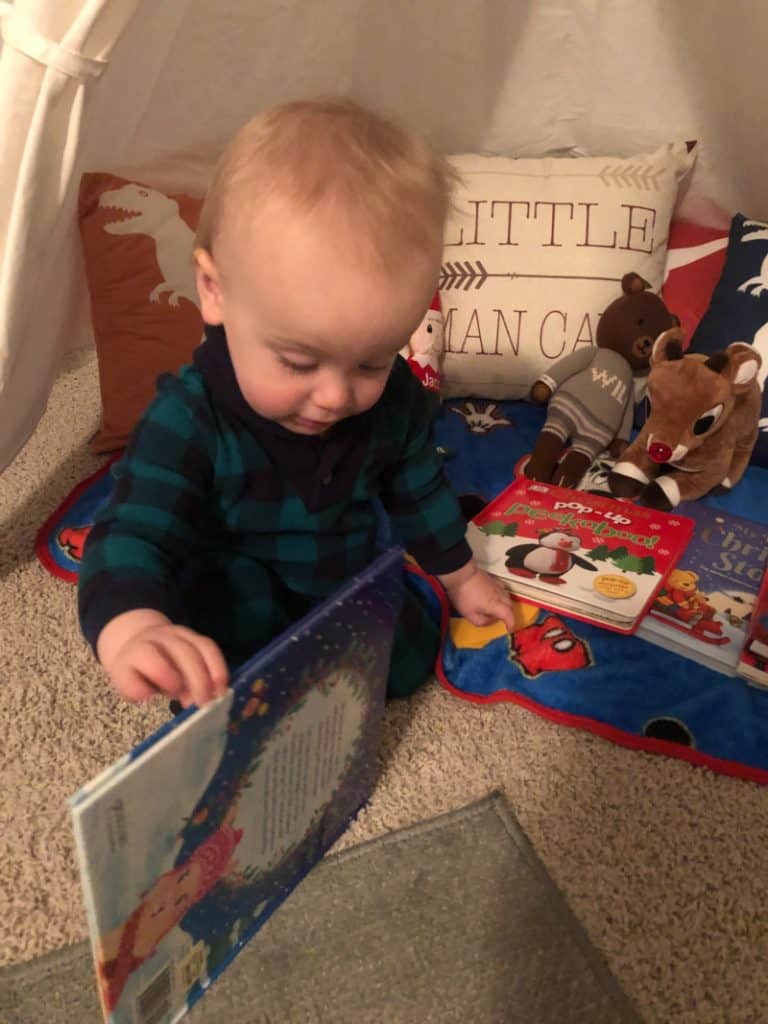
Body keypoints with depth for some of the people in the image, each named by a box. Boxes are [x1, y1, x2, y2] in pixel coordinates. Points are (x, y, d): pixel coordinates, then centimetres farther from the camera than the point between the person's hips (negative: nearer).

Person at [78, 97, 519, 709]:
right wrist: (134, 631, -65)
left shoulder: (393, 396, -15)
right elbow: (134, 536, -41)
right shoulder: (190, 420, -31)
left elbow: (417, 487, 3)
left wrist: (459, 575, 15)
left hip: (352, 586, 5)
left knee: (411, 658, -6)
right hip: (232, 609, -4)